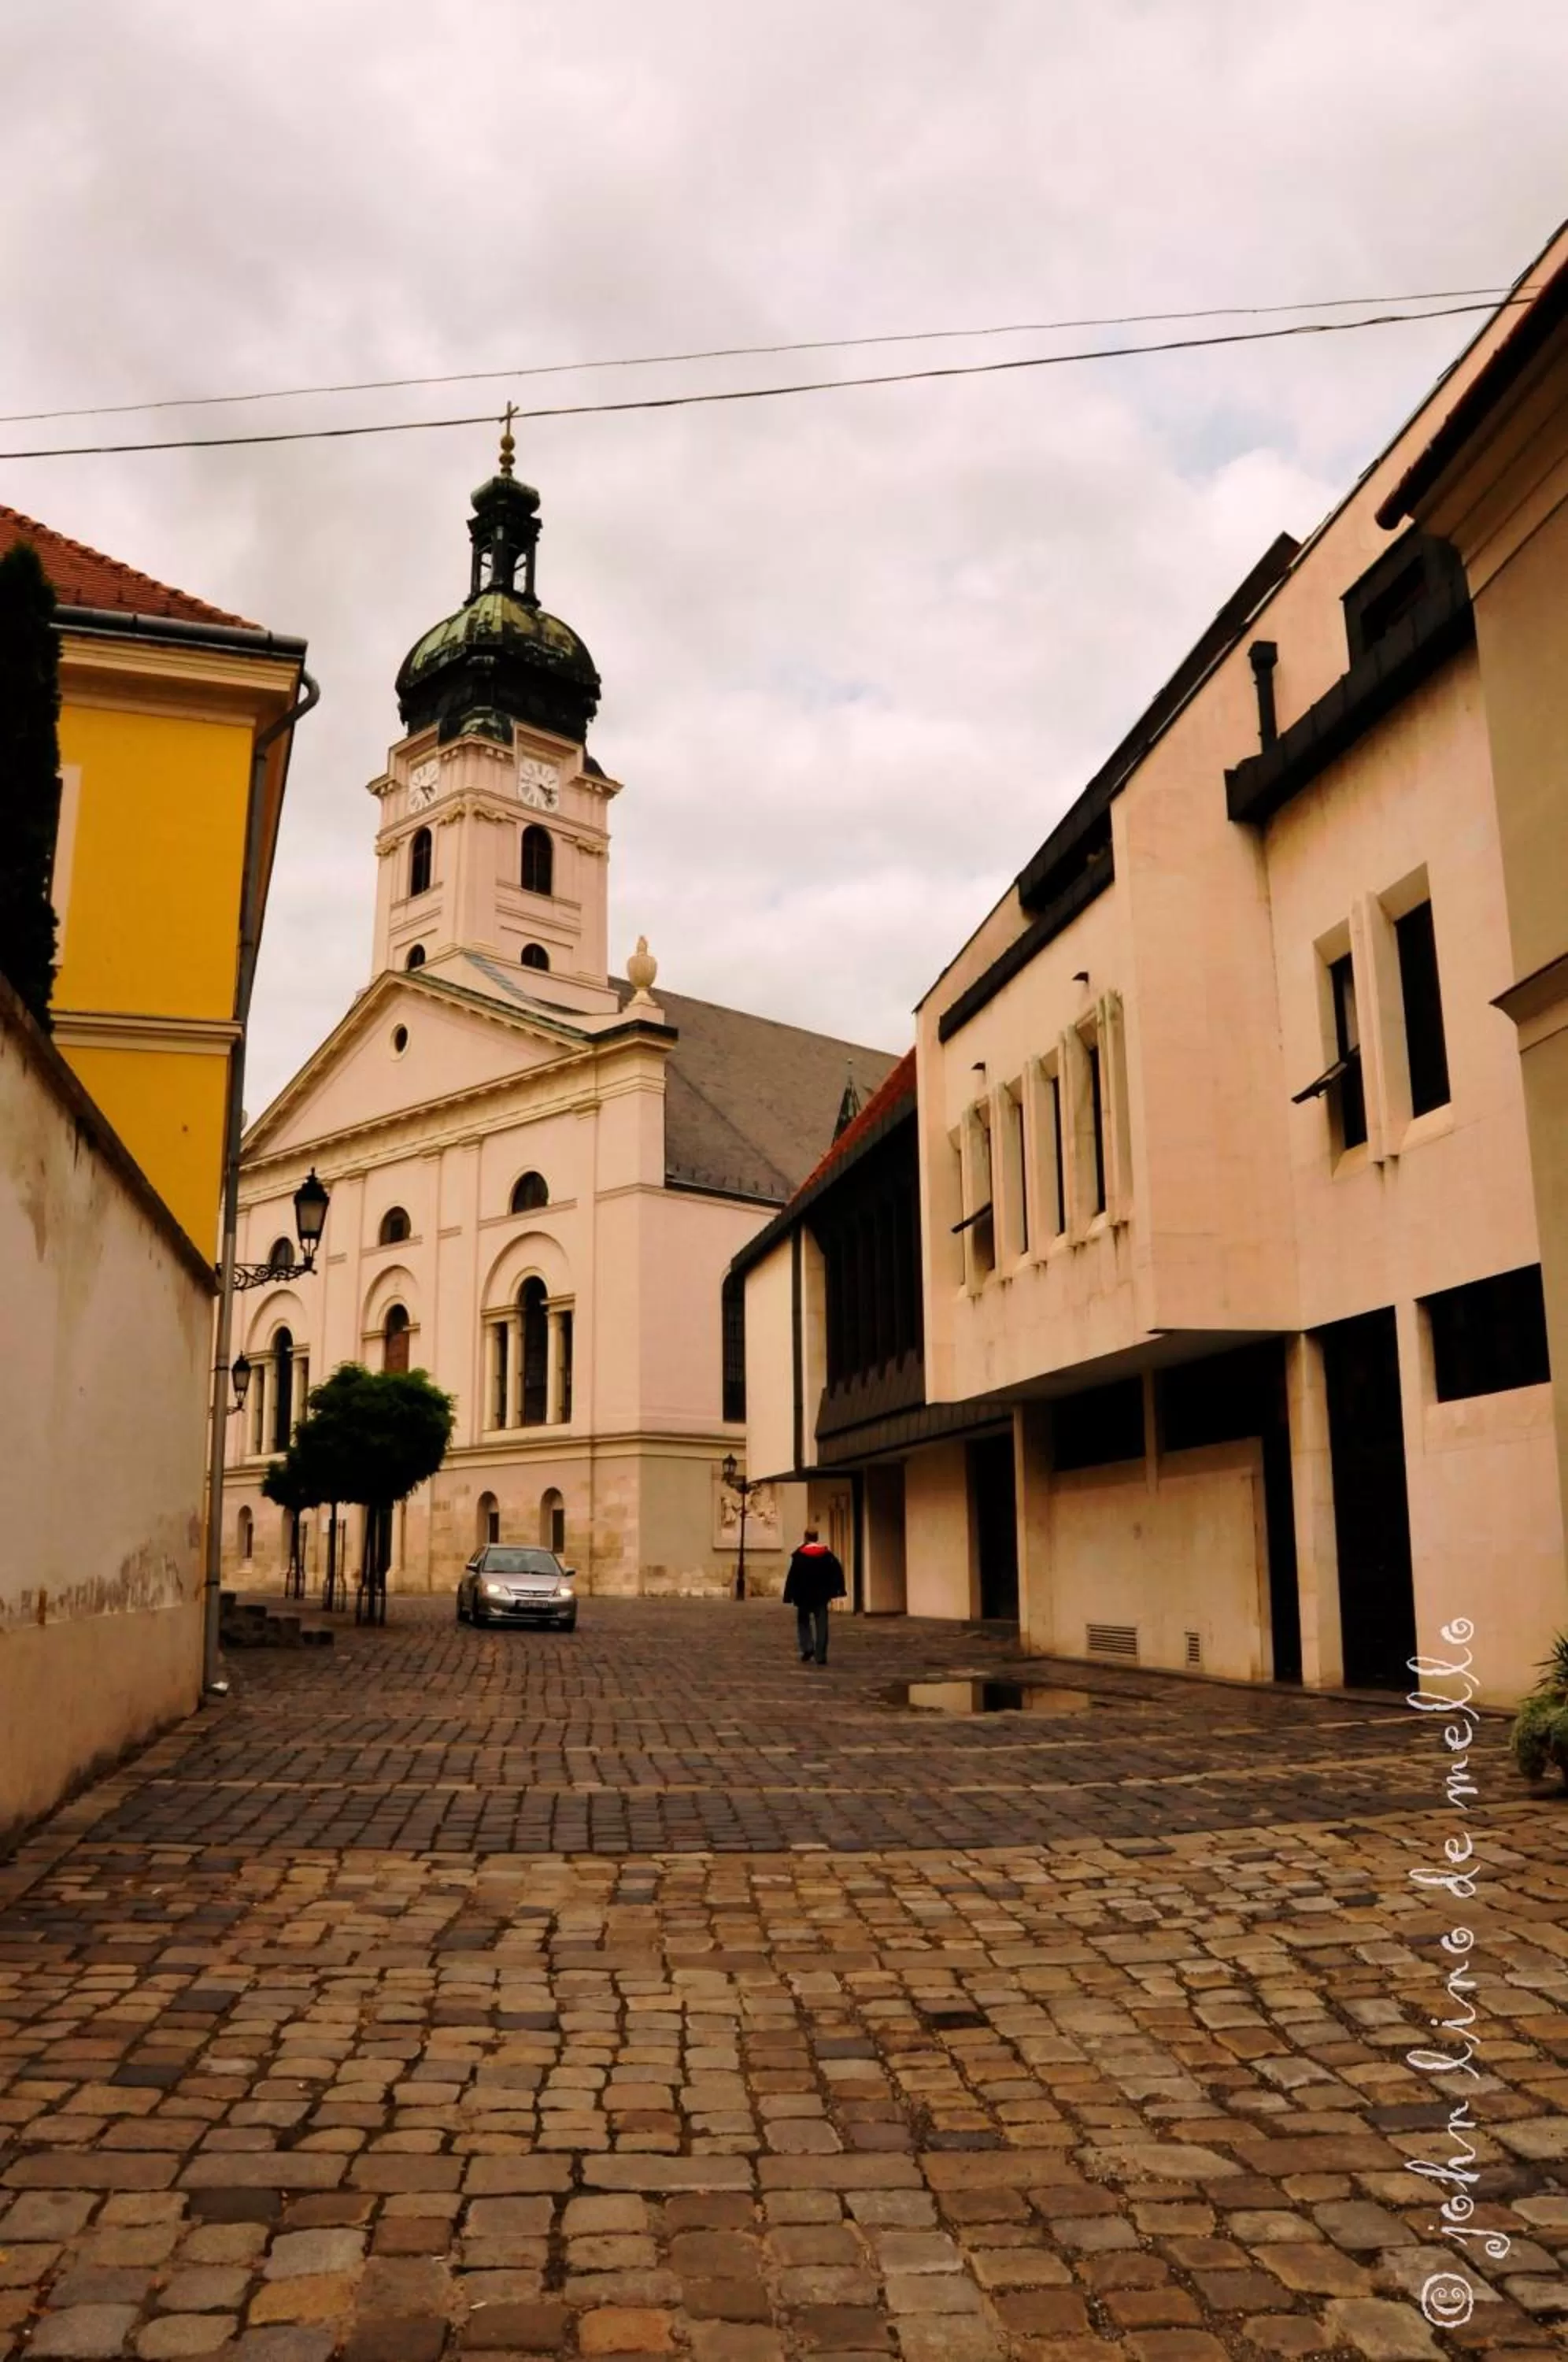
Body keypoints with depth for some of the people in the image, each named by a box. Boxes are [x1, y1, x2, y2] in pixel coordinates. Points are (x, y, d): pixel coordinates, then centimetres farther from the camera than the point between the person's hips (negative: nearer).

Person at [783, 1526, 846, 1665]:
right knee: (821, 1625, 5)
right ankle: (820, 1656, 2)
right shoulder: (826, 1554, 2)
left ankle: (807, 1647, -1)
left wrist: (789, 1596, -9)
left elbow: (792, 1577, -12)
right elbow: (837, 1571, -1)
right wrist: (839, 1589, 4)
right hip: (821, 1595, 2)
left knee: (803, 1621, 17)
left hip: (804, 1595, -2)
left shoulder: (799, 1555, -9)